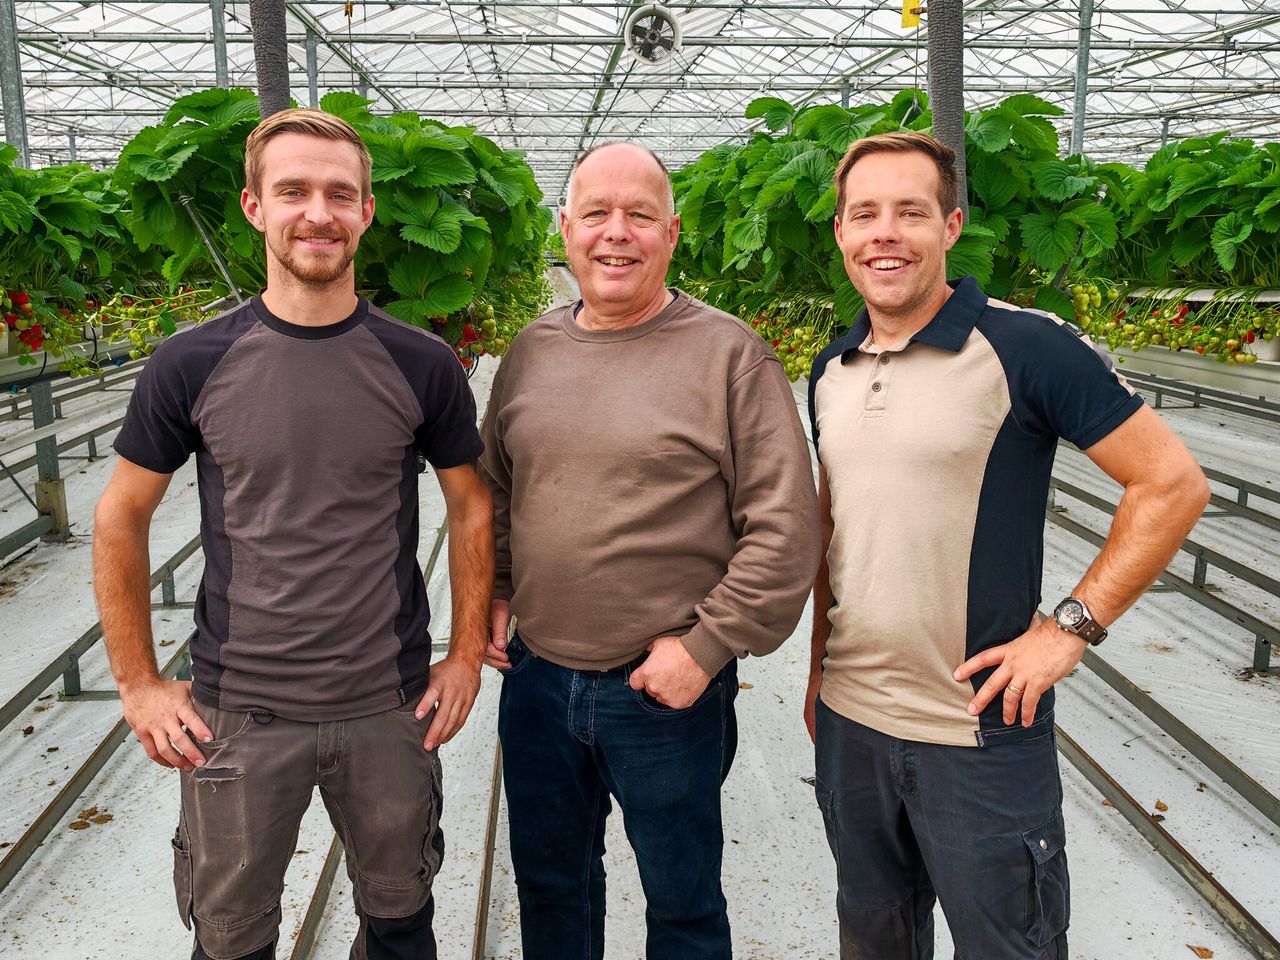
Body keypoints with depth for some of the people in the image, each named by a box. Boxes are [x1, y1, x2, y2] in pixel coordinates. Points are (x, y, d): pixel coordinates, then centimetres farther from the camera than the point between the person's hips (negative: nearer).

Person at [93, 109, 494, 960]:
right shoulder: (193, 365, -7)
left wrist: (466, 655, 1)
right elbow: (121, 517, 3)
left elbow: (473, 508, 4)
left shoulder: (422, 365, -6)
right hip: (237, 716, 0)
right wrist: (139, 684, 2)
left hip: (391, 711, 1)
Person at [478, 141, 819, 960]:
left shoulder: (729, 353, -10)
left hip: (669, 689, -4)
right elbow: (493, 490, 17)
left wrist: (706, 645, -15)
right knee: (550, 883, 24)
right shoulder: (532, 351, 5)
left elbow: (784, 528, -13)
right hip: (537, 679, 5)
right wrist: (495, 592, 6)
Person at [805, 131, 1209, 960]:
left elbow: (1174, 483, -11)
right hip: (849, 724, 6)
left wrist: (1072, 627, -15)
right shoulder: (832, 369, 5)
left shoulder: (1023, 348, -13)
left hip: (982, 734, -5)